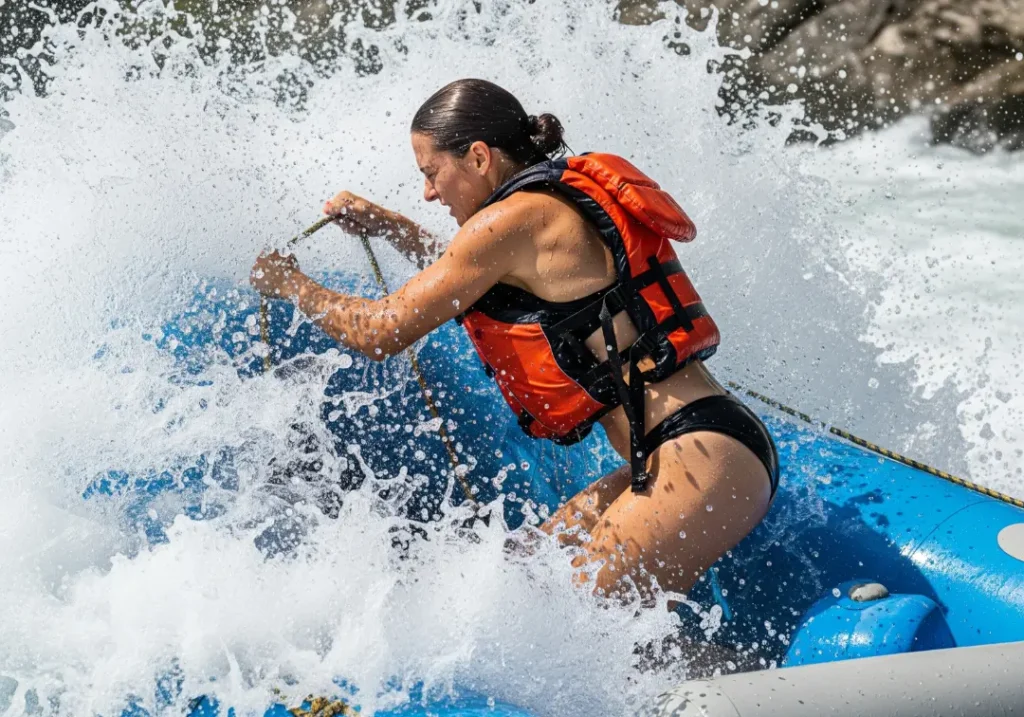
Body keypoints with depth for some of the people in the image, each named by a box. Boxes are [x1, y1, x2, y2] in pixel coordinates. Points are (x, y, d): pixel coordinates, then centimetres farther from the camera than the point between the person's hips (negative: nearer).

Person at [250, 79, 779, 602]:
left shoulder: (516, 219, -11)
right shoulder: (568, 198, 16)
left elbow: (379, 333, -5)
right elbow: (468, 280, 39)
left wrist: (292, 285, 12)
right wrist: (387, 226, 33)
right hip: (684, 460, 10)